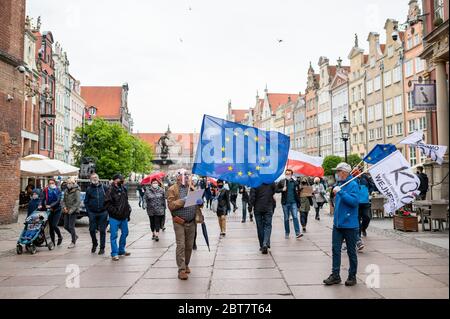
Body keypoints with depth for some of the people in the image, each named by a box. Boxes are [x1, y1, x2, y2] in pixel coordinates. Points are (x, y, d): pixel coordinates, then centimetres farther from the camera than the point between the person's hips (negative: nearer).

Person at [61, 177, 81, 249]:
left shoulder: (76, 191, -10)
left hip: (73, 211, -7)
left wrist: (71, 210, -21)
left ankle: (73, 242, 8)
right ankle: (75, 236, 32)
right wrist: (64, 207, -2)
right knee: (66, 226, 9)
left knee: (71, 227, -6)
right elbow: (63, 200, 17)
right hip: (67, 211, 7)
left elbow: (78, 202, -18)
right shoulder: (66, 191, 11)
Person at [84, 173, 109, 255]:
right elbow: (86, 202, 8)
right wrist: (88, 212, 0)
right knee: (92, 230, 3)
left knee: (102, 230, 3)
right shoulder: (89, 189, 5)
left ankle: (102, 248, 13)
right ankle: (94, 244, 29)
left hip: (103, 213, -1)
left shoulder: (104, 187, 1)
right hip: (92, 213, 1)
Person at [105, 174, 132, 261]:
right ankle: (114, 253, 8)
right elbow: (107, 204, -16)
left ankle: (121, 250, 31)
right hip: (114, 218, -7)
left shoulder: (124, 189, 9)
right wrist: (115, 211, -20)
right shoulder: (110, 191, -13)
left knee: (125, 233, 16)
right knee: (114, 235, -1)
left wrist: (128, 211, 14)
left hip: (124, 217, 7)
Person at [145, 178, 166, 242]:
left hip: (159, 210, -1)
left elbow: (164, 199, 5)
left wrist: (164, 207, 4)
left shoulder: (161, 190, 0)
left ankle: (157, 235, -1)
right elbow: (145, 198, 3)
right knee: (152, 222, 11)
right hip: (151, 210, 1)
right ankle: (153, 234, 27)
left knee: (158, 222, -4)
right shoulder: (148, 191, -1)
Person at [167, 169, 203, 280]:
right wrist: (183, 201, -21)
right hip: (179, 222, -4)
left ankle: (186, 264, 28)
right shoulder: (172, 189, -2)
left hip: (191, 222, 5)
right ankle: (181, 270, -2)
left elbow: (198, 203, 18)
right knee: (181, 246, -6)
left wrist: (200, 202, -5)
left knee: (189, 246, 10)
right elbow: (170, 205, -11)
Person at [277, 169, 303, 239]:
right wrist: (282, 189, -17)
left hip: (293, 202, 0)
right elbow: (276, 190, 2)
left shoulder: (295, 182, 4)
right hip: (285, 203, 0)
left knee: (295, 217, -8)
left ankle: (297, 233, -10)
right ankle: (287, 233, 18)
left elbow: (297, 193, 8)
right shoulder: (281, 182, 0)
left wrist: (298, 203, 5)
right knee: (286, 218, 8)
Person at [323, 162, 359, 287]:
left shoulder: (353, 185, -12)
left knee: (351, 251, 7)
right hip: (337, 223, 7)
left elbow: (354, 201, -25)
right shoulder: (339, 183, 12)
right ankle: (335, 275, 14)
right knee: (336, 249, 6)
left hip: (350, 224, -7)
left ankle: (352, 276, 19)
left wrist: (340, 192, -25)